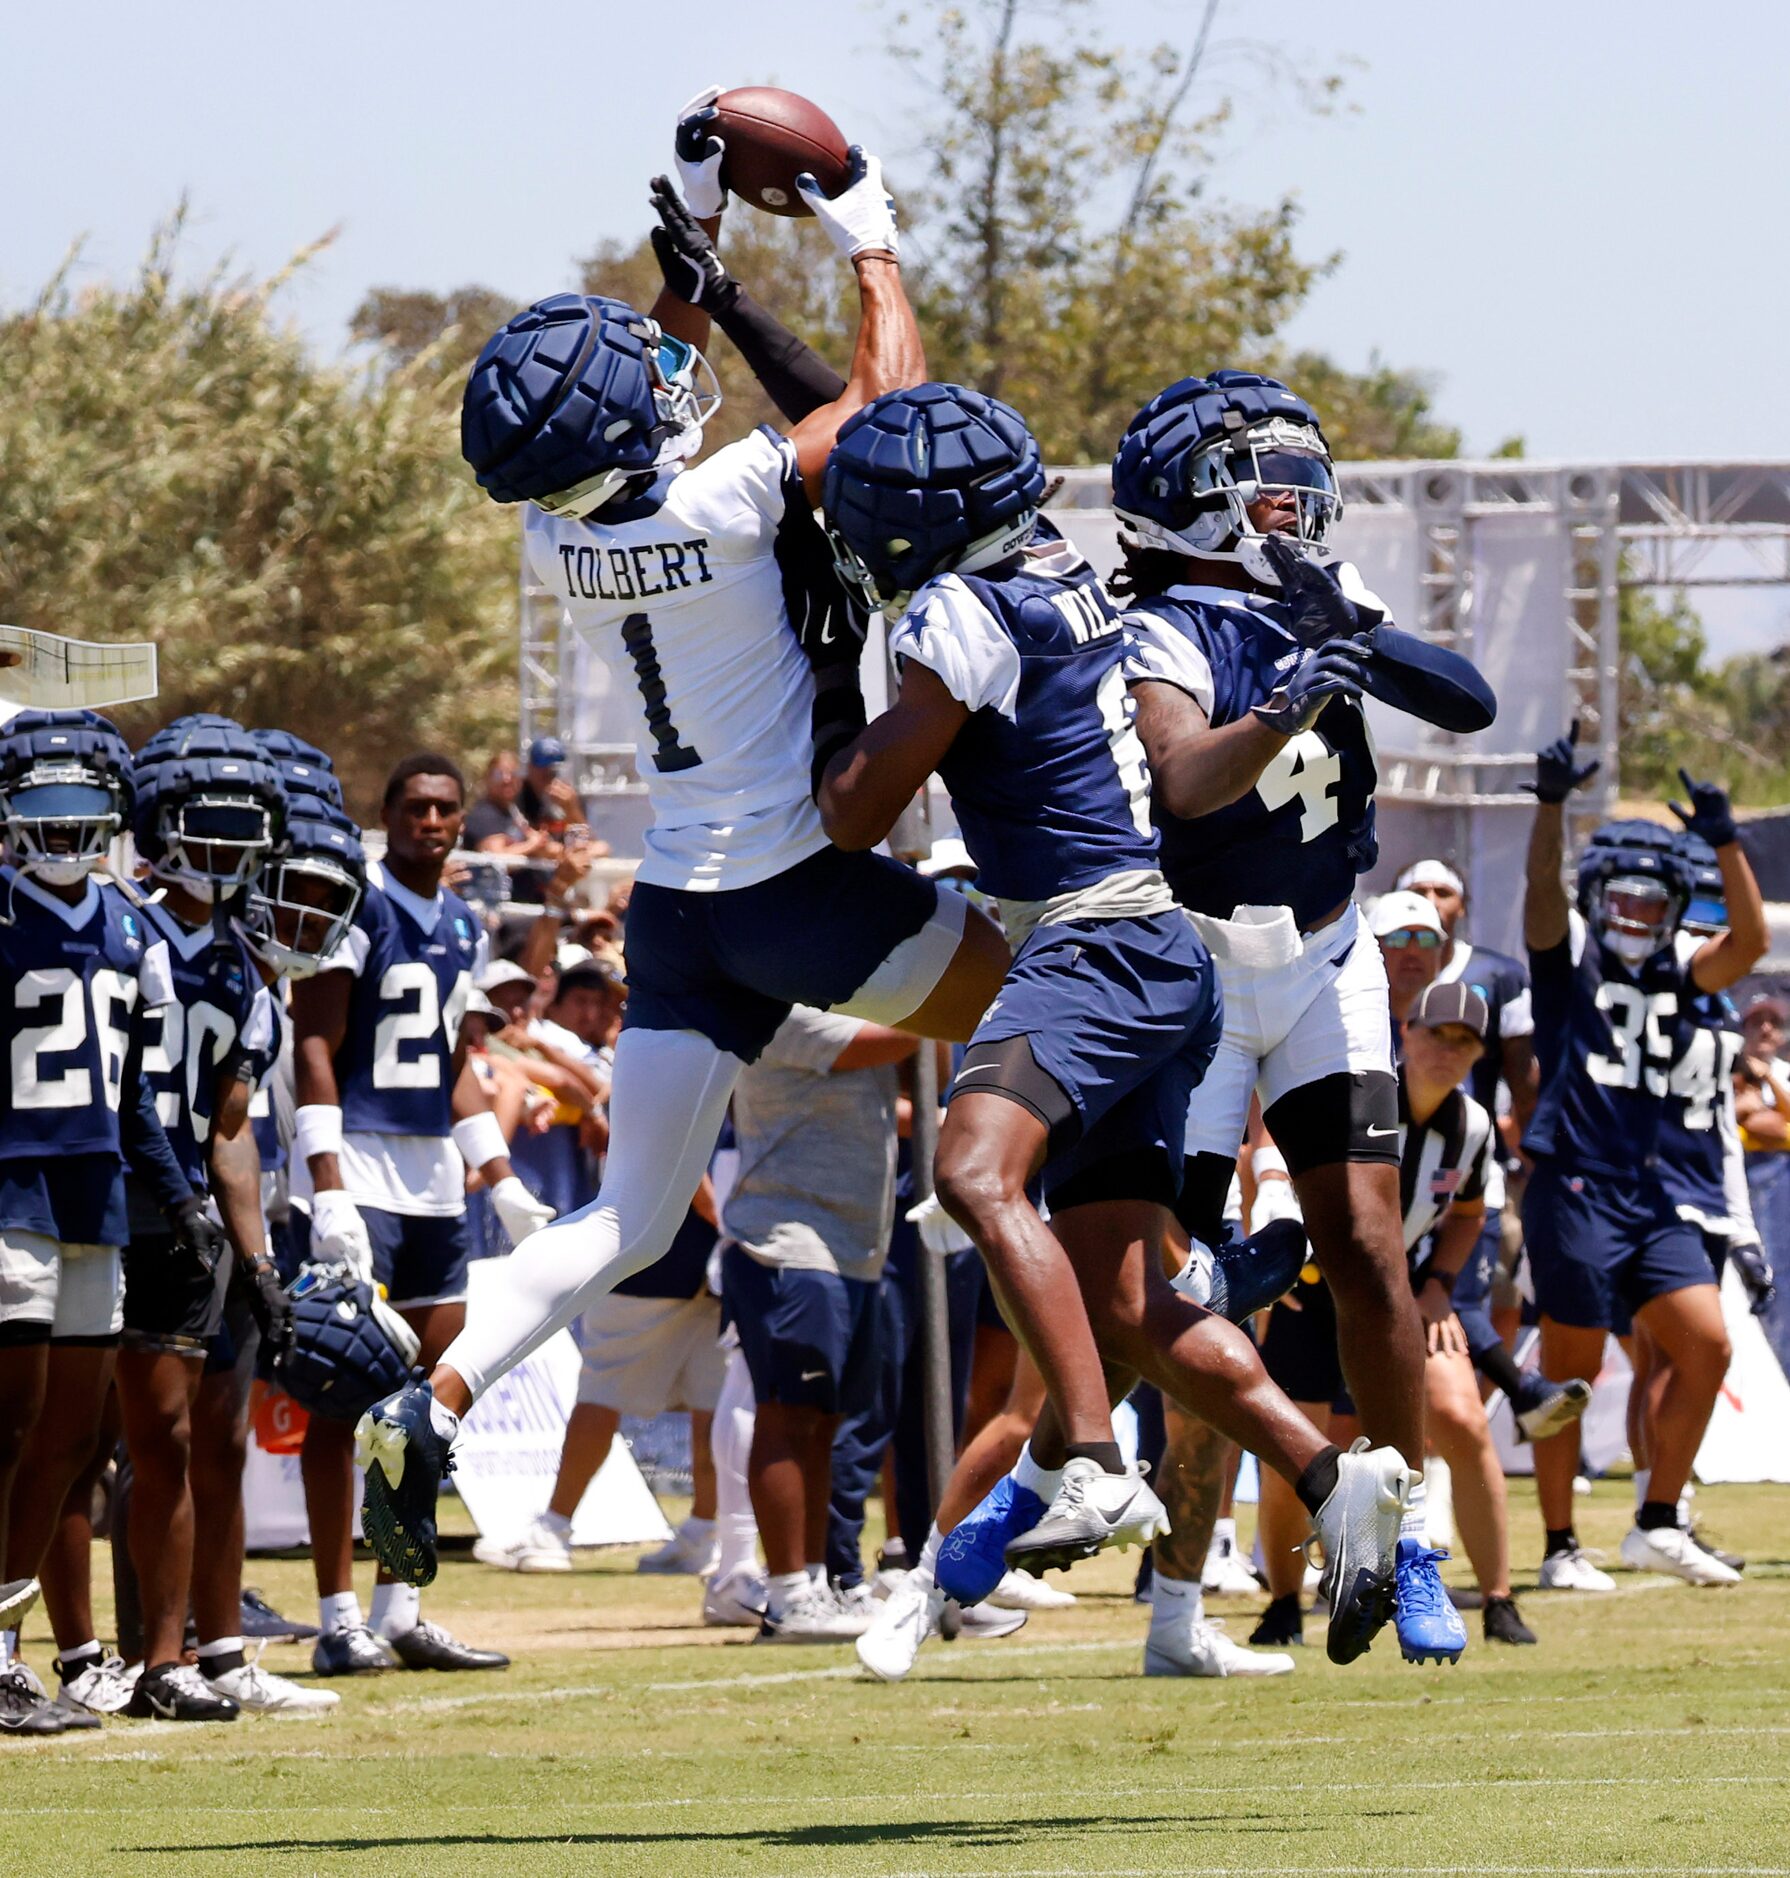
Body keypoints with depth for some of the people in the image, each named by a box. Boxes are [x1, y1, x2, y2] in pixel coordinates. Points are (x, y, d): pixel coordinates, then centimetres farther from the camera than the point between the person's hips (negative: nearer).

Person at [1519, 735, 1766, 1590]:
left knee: (1705, 1345, -4)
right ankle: (1561, 1547, 7)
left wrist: (1724, 842, -6)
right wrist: (1551, 800, -28)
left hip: (1646, 1195, 6)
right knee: (1572, 1370, -1)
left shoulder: (1673, 977, 15)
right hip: (1574, 1189, -6)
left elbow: (1750, 941, 2)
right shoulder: (1568, 955, 3)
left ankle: (1658, 1527, 5)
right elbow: (1542, 883, -14)